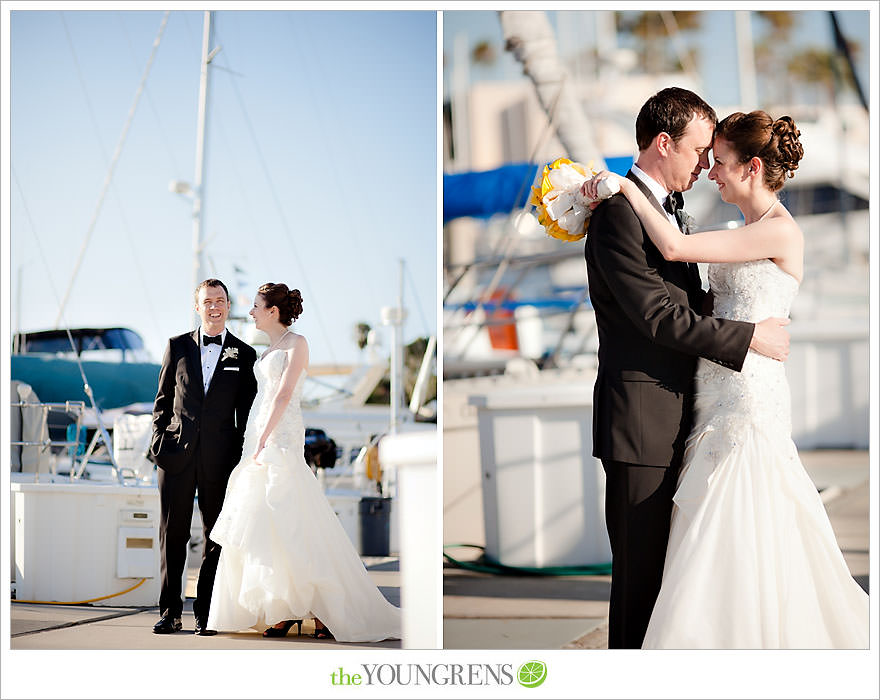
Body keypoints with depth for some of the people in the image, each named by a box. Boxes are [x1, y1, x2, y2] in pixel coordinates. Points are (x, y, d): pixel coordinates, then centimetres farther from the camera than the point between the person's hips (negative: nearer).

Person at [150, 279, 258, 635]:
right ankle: (170, 612, 8)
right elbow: (163, 399, 12)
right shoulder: (178, 346, 9)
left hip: (220, 458, 0)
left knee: (216, 537, 3)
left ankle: (206, 613, 9)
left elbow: (246, 413, 6)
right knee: (172, 534, 2)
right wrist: (160, 439, 0)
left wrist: (242, 458, -2)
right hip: (177, 452, 1)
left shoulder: (244, 355, 6)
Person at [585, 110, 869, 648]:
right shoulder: (752, 232, 15)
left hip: (750, 399, -9)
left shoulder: (781, 232, -13)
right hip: (724, 397, 9)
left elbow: (677, 247, -20)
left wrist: (625, 186, -11)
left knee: (736, 540, -6)